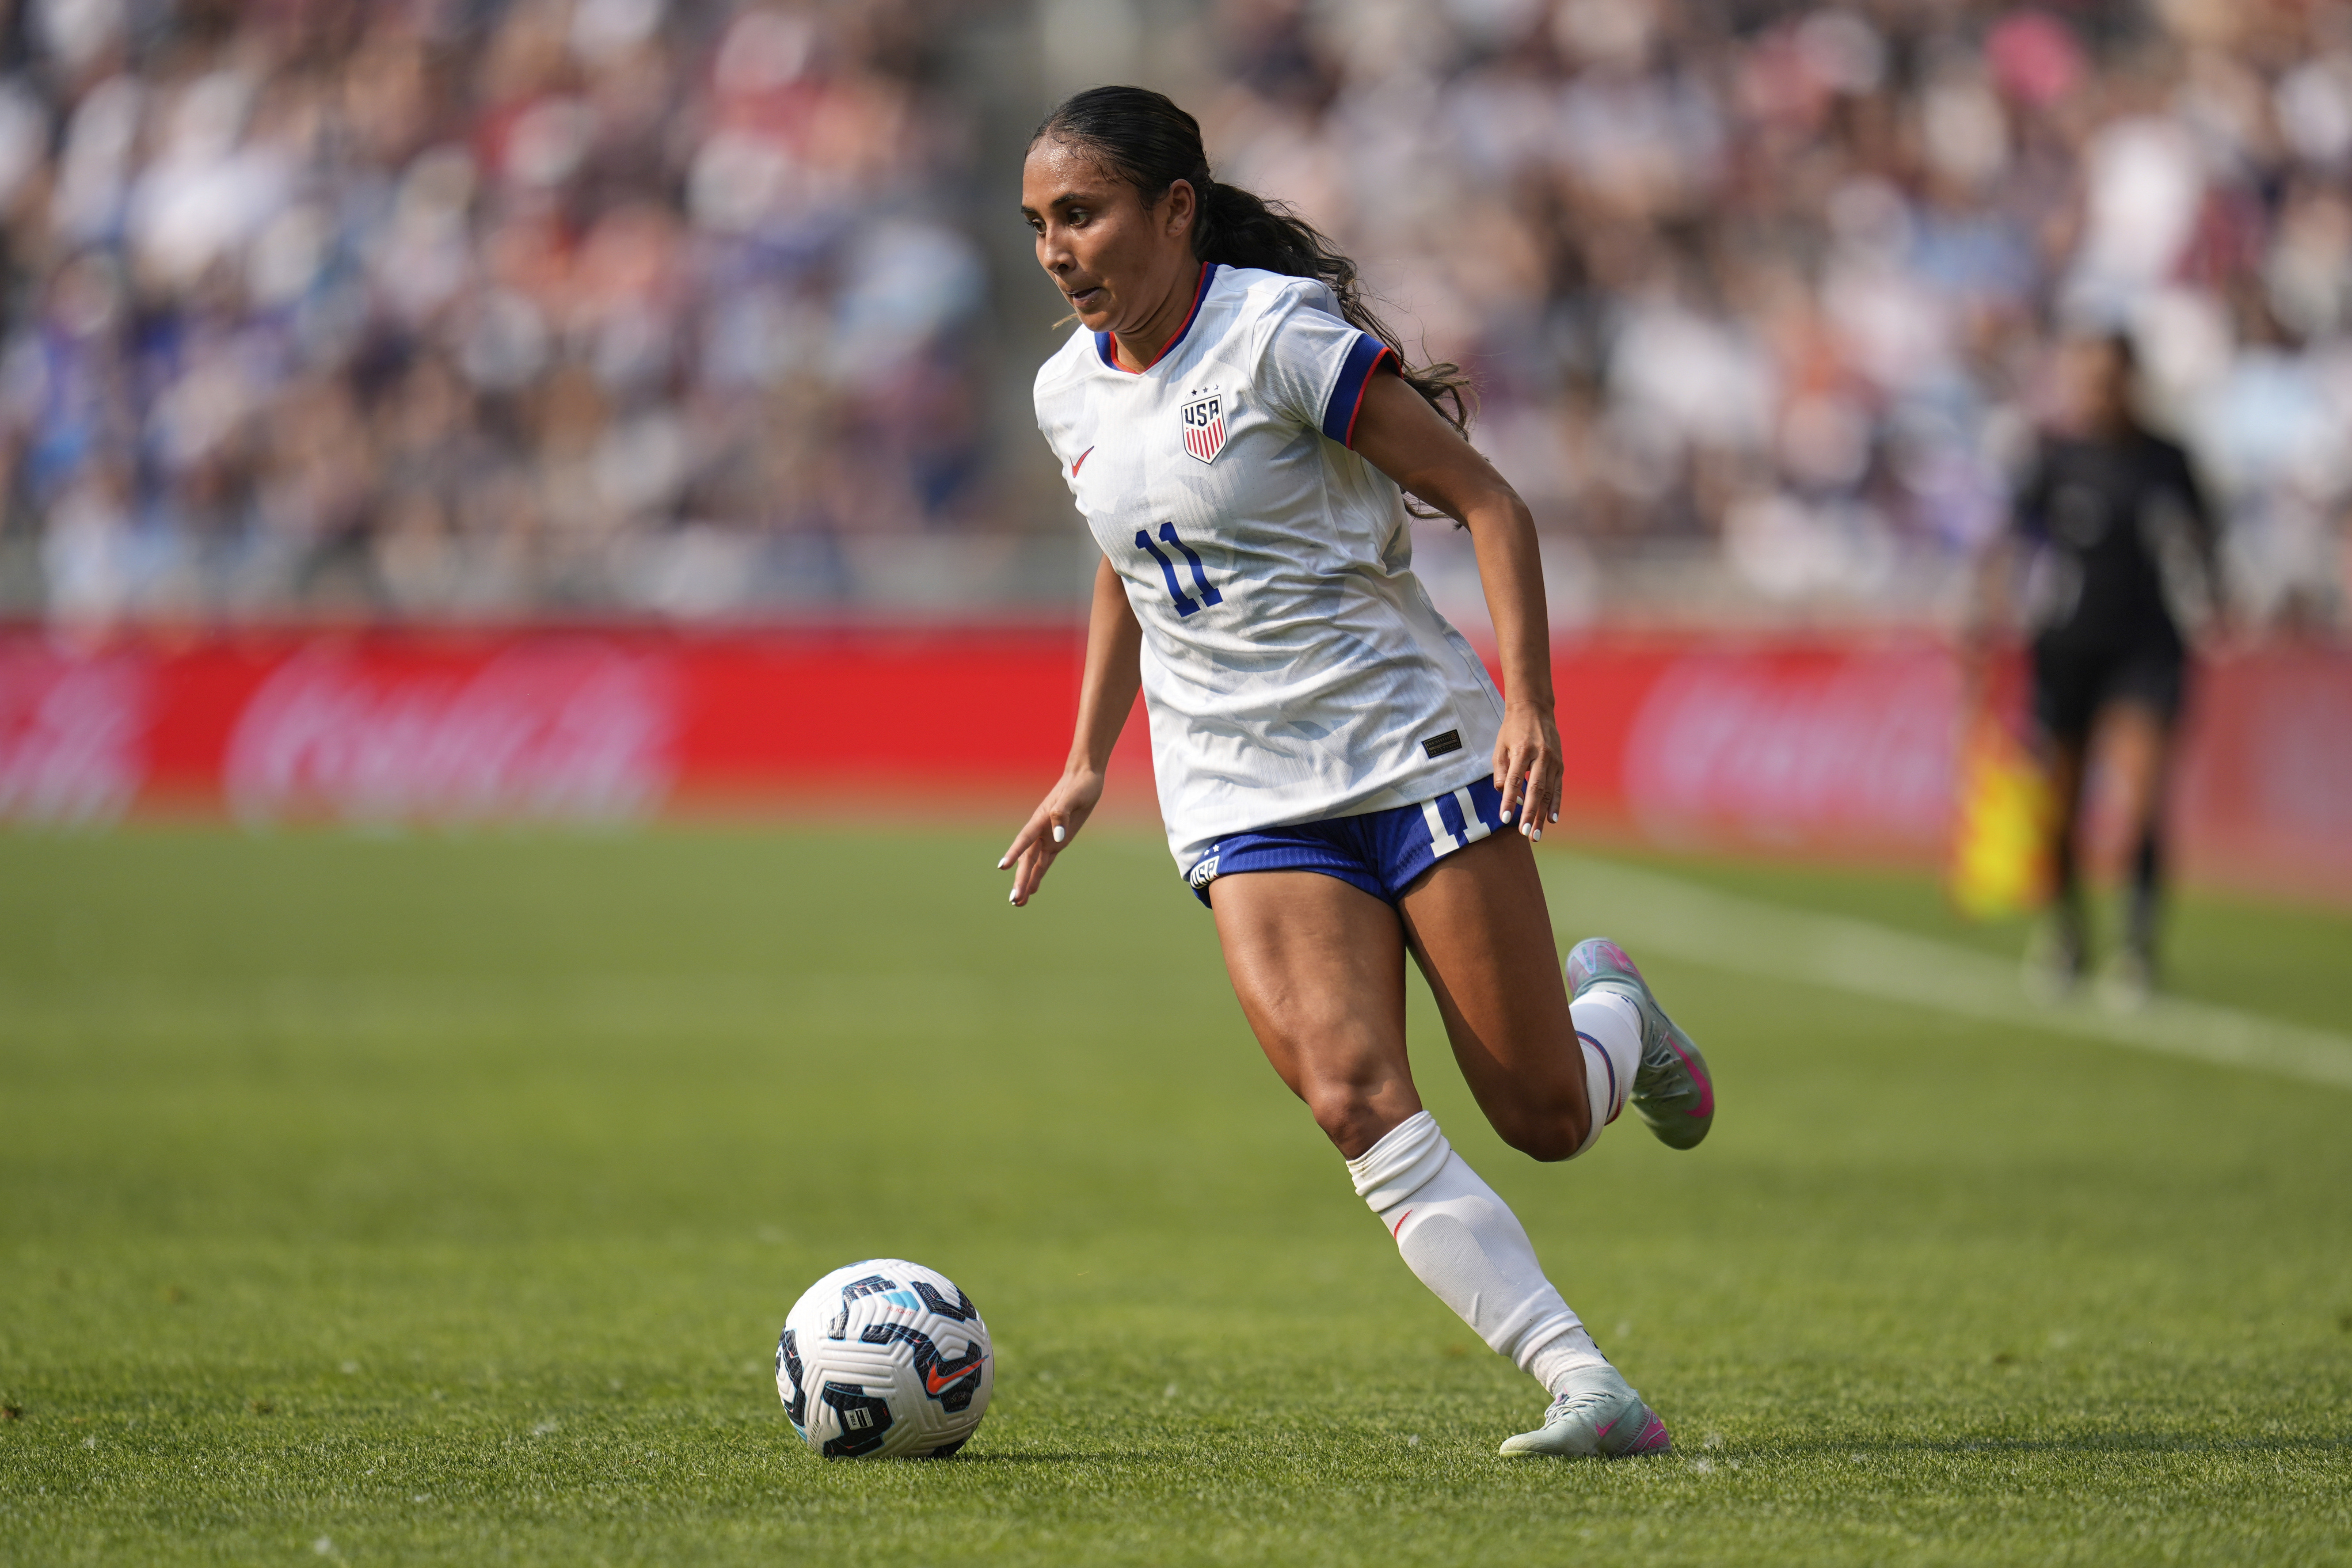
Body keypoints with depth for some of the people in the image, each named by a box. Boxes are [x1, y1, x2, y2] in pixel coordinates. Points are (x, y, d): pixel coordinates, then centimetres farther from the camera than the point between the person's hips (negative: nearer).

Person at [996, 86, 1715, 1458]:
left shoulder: (1282, 333, -12)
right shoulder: (1071, 393, 7)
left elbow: (1488, 502, -11)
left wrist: (1529, 708, -20)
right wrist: (1087, 763, 21)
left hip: (1413, 744, -4)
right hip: (1242, 797, 4)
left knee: (1546, 1121, -3)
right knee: (1354, 1099, -20)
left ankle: (1613, 1011, 34)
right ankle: (1589, 1389, -20)